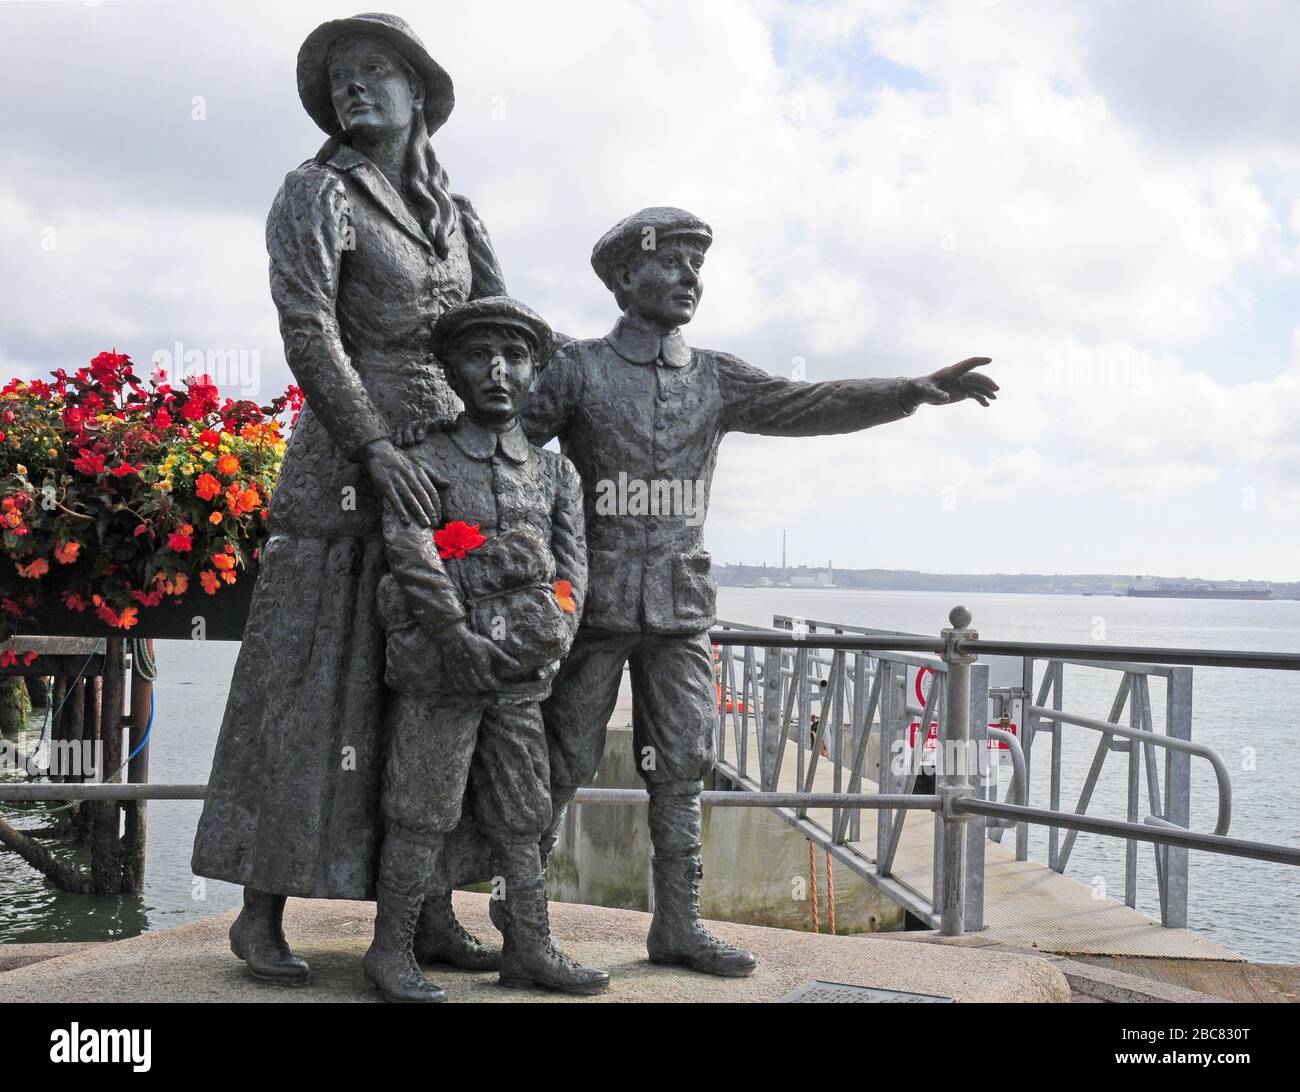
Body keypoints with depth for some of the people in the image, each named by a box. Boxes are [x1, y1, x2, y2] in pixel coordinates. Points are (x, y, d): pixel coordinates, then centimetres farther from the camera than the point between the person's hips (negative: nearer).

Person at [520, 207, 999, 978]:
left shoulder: (715, 379, 9)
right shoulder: (579, 370, -3)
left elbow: (808, 405, -1)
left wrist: (916, 390, -12)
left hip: (681, 604, 4)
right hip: (595, 598, -4)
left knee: (683, 767, 5)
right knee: (566, 762, 3)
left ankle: (678, 922, 14)